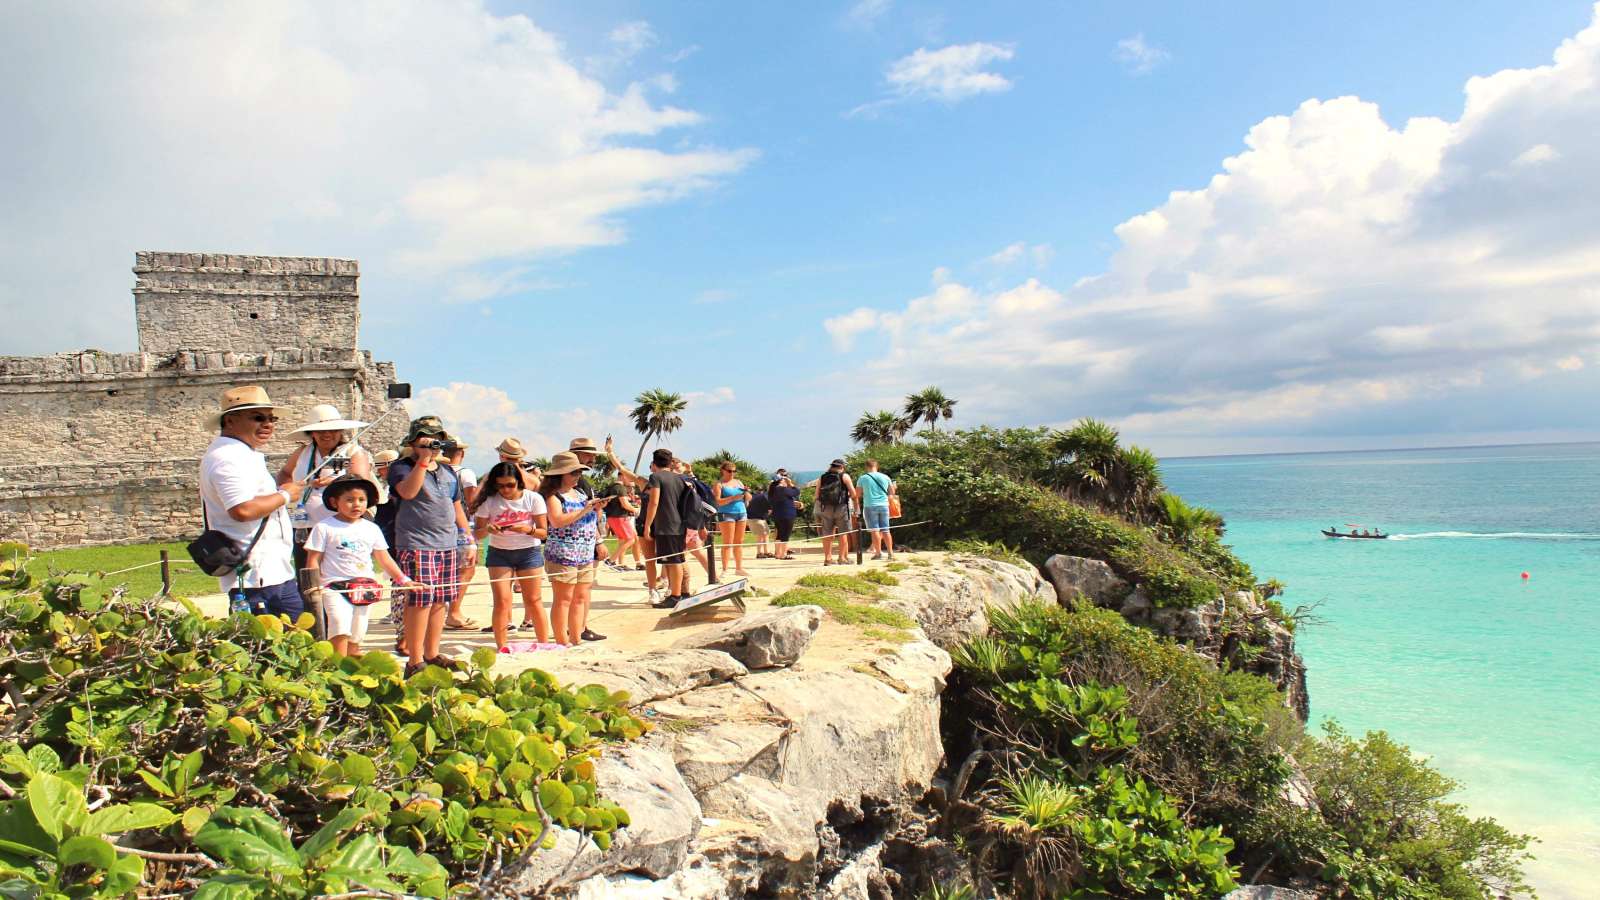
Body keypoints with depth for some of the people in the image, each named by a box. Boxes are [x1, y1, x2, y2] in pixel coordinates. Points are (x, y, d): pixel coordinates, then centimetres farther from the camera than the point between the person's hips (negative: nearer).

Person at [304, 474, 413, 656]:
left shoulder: (372, 529, 11)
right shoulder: (324, 527, -1)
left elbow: (384, 559, 14)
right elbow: (313, 560, -2)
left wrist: (403, 580, 7)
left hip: (364, 589, 4)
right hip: (335, 587, -4)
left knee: (356, 636, 10)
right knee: (340, 631, -20)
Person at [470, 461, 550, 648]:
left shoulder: (533, 499, -7)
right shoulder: (489, 501, -4)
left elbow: (543, 532, -5)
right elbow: (477, 534, -1)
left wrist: (528, 529, -26)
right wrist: (487, 529, -23)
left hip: (529, 551, -1)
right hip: (499, 553, 1)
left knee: (533, 600, 1)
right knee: (501, 601, -7)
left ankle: (544, 645, 11)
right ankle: (501, 649, 1)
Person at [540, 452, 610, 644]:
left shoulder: (579, 493, 16)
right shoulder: (553, 496, -8)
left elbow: (591, 521, 24)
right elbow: (557, 521, -24)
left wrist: (597, 509, 3)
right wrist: (585, 509, -21)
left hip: (585, 555, 8)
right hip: (563, 555, -8)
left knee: (580, 598, 10)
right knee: (563, 599, -5)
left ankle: (577, 639, 16)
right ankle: (563, 642, -1)